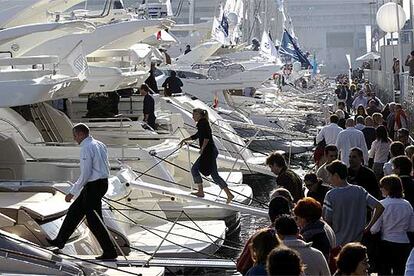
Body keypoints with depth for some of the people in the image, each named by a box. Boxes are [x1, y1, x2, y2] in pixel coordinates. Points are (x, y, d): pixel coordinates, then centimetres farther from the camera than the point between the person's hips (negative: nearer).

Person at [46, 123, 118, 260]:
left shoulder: (86, 148, -17)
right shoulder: (100, 145, 11)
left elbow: (85, 174, -21)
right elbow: (106, 167, 16)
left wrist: (72, 192, -14)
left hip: (93, 186, -10)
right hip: (103, 182, 10)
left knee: (93, 220, -2)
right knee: (75, 210, 18)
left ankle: (110, 252, 1)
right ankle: (60, 241, 28)